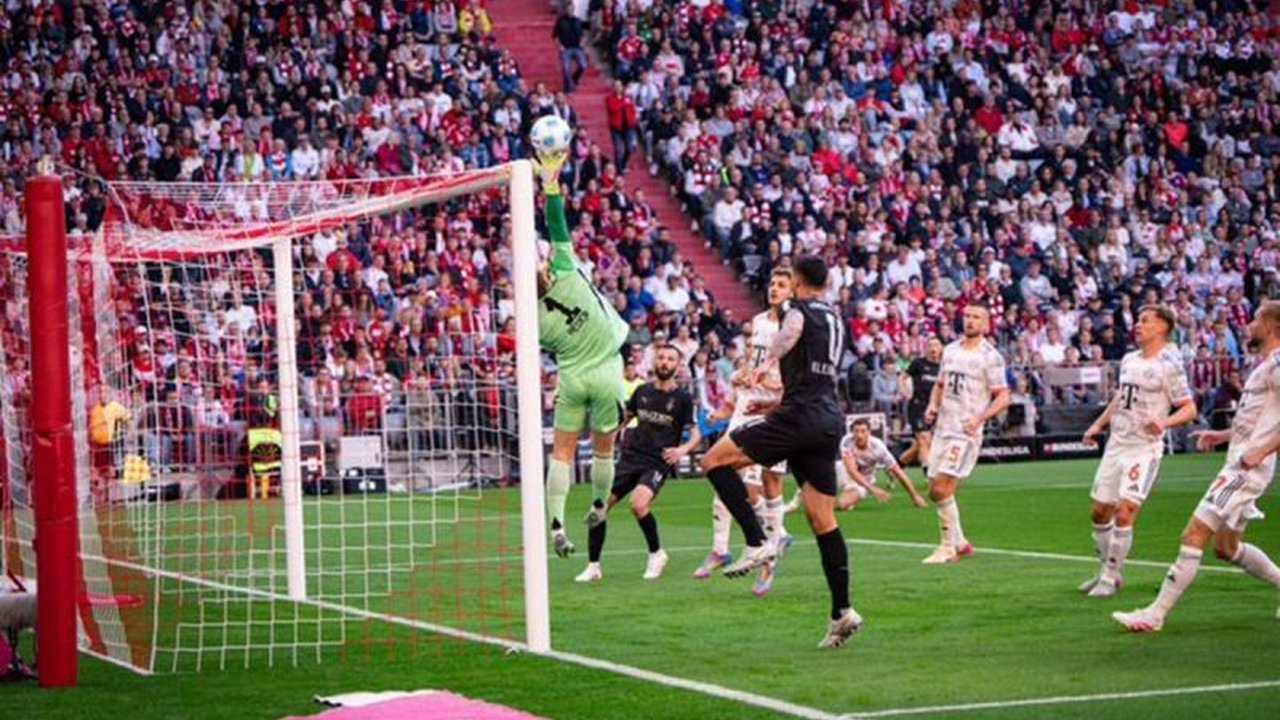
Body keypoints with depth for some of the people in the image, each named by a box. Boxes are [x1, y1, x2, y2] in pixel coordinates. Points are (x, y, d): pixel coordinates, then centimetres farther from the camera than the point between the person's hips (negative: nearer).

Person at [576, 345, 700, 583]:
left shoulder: (682, 398, -2)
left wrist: (683, 449, -19)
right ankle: (593, 567, 6)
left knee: (638, 504, -30)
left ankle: (656, 554, -4)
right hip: (631, 456, 5)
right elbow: (625, 416, 26)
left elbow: (695, 433, 0)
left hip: (658, 463, -5)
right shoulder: (642, 391, 10)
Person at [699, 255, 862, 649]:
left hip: (800, 417, -8)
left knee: (715, 459, -2)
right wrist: (777, 405, 44)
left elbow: (792, 330, -27)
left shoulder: (801, 308, 0)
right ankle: (842, 613, 5)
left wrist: (768, 362, -42)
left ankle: (757, 542, -16)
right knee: (823, 520, 9)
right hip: (830, 420, 8)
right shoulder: (833, 318, 25)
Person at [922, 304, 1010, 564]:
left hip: (966, 432, -7)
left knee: (942, 489, -14)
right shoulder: (951, 350, 13)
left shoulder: (990, 357, -7)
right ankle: (960, 542, 23)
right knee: (935, 491, 9)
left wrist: (980, 418, -22)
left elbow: (1003, 396, -9)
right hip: (942, 428, 7)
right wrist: (932, 405, 4)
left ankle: (948, 547, -2)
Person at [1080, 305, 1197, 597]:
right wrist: (1098, 425, 19)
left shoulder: (1169, 365, -11)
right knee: (1101, 511, 10)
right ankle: (1108, 571, 26)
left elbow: (1189, 408, -13)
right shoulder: (1129, 360, 11)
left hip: (1144, 448, -8)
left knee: (1124, 513, -14)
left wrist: (1164, 422, -30)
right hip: (1116, 443, 8)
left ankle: (1109, 578, -3)